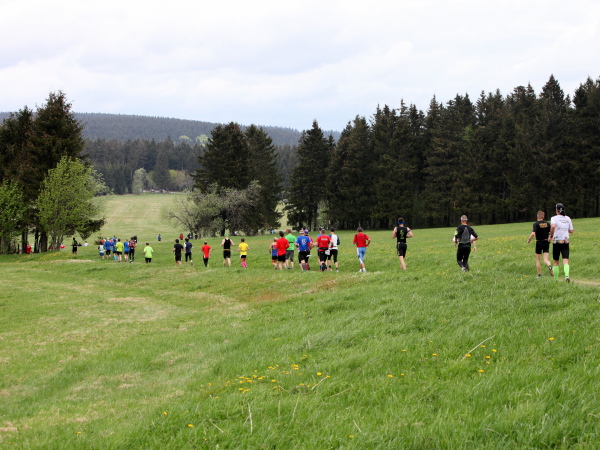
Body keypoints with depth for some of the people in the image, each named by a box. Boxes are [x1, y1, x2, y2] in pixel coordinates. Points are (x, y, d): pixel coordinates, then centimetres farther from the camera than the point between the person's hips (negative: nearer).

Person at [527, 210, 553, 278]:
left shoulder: (536, 224, -12)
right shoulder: (547, 224, 2)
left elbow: (533, 234, -23)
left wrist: (529, 240, -6)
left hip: (539, 243, -3)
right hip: (546, 242, 3)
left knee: (538, 260, 12)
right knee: (545, 259, 0)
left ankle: (539, 275, 14)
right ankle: (549, 266, -33)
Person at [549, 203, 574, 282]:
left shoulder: (554, 218, -5)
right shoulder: (568, 218, 7)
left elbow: (553, 226, -27)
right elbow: (571, 231, 9)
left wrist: (551, 236, -15)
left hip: (556, 242, -2)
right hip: (565, 242, 2)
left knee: (556, 262, 12)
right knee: (565, 260, -6)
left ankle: (556, 279, 15)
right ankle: (567, 275, -29)